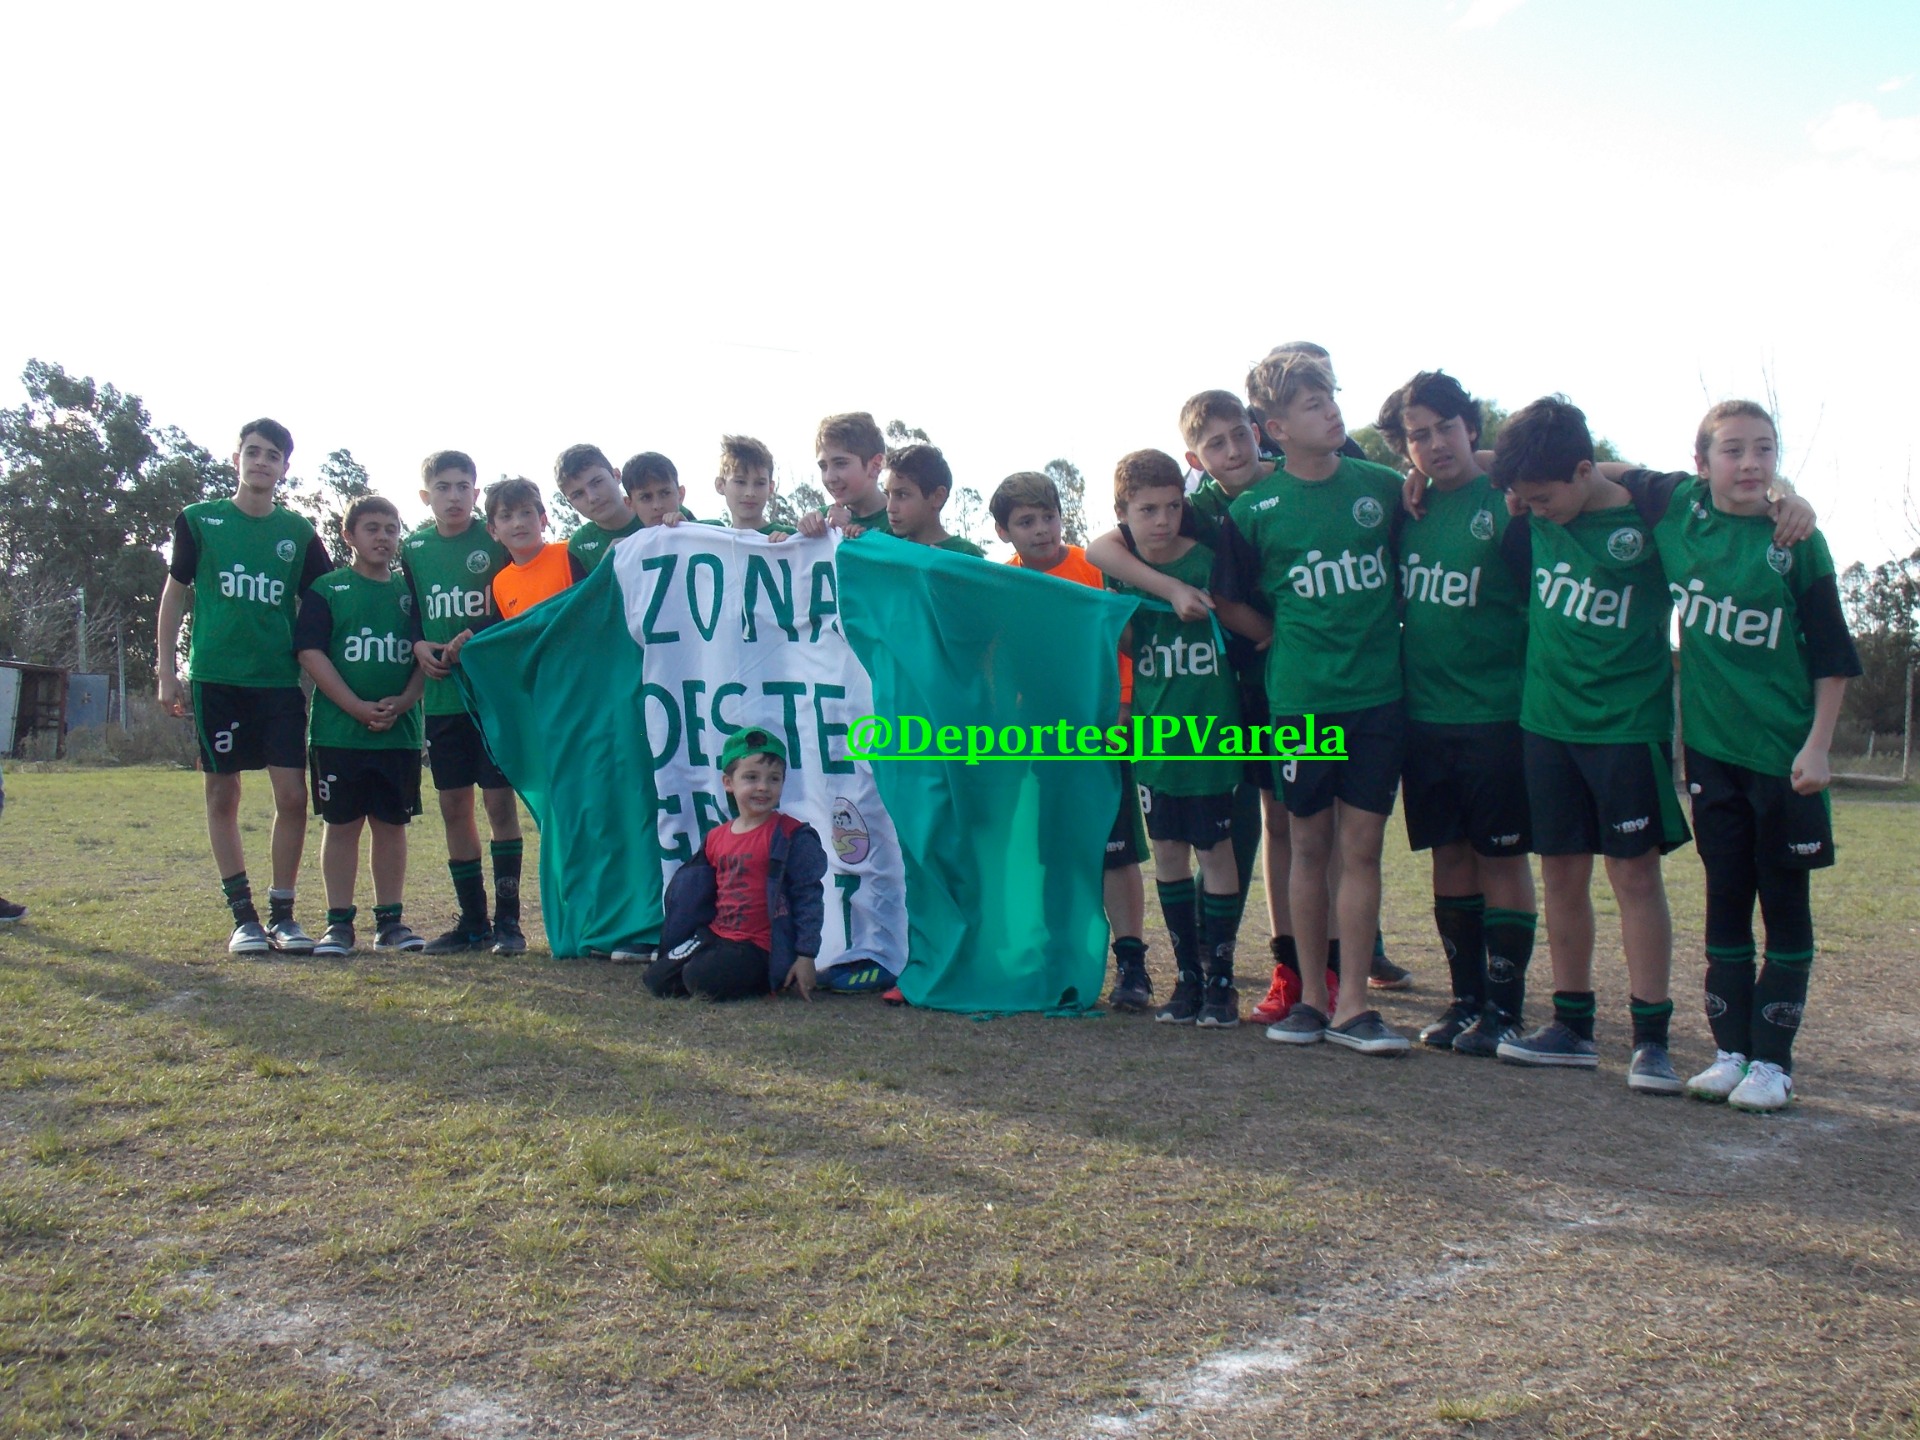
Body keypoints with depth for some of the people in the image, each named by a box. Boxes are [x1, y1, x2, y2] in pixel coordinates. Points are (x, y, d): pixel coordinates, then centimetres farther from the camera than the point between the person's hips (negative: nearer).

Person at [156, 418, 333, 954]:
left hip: (280, 679, 1)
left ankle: (282, 915, 5)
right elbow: (175, 594, 8)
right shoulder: (199, 521, 4)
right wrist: (167, 672, 4)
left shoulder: (298, 533, 7)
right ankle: (243, 917, 11)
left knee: (292, 795, -6)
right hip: (216, 677, -1)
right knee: (223, 795, 3)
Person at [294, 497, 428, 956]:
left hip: (400, 732, 3)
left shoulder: (410, 592, 12)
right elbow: (311, 653, -5)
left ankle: (390, 919, 15)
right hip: (338, 731, -2)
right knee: (342, 824, 2)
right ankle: (338, 922, 9)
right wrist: (359, 707, -14)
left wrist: (402, 702, -10)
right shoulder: (326, 590, 3)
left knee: (392, 824, 7)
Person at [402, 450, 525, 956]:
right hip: (441, 694, 4)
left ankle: (507, 919, 3)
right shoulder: (413, 548, 9)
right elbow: (410, 616, 17)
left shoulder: (496, 541, -1)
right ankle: (472, 920, 16)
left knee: (499, 800, -5)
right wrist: (419, 646, -3)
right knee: (454, 807, 7)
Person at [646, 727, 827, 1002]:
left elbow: (808, 898, -10)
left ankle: (762, 980, 0)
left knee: (701, 980, -27)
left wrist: (805, 957, -14)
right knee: (657, 979, -1)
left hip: (758, 947, -7)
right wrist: (673, 944, 20)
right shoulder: (716, 838, 10)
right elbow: (695, 896, 20)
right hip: (714, 935, 7)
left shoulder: (792, 836, -10)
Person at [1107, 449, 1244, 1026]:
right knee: (1167, 853, 8)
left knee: (1214, 850, 0)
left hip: (1208, 731, -4)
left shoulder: (1206, 560, -7)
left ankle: (1220, 979, 11)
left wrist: (1203, 599, -15)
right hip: (1154, 734, 4)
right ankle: (1187, 975, 19)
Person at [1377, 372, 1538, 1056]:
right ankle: (1467, 998, 20)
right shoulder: (1404, 510, 9)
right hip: (1423, 713, 5)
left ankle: (1504, 1008, 10)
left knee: (1502, 858, 2)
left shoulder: (1507, 504, -6)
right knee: (1449, 856, 10)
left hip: (1496, 716, -5)